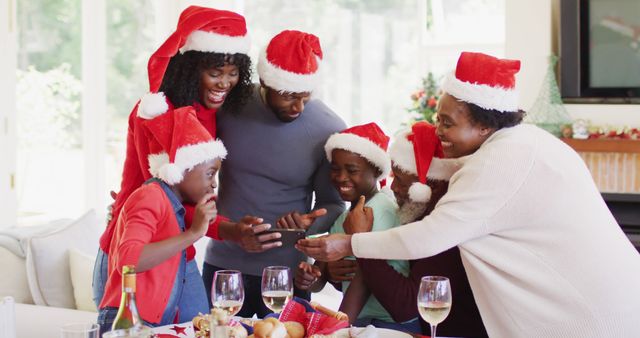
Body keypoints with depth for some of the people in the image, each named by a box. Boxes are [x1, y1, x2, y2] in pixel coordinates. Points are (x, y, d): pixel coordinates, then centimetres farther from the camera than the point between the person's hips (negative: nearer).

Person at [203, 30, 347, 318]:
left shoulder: (329, 130, -10)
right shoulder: (231, 107, -6)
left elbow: (332, 205, 0)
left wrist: (307, 225, -22)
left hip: (286, 270, -1)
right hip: (222, 263, 2)